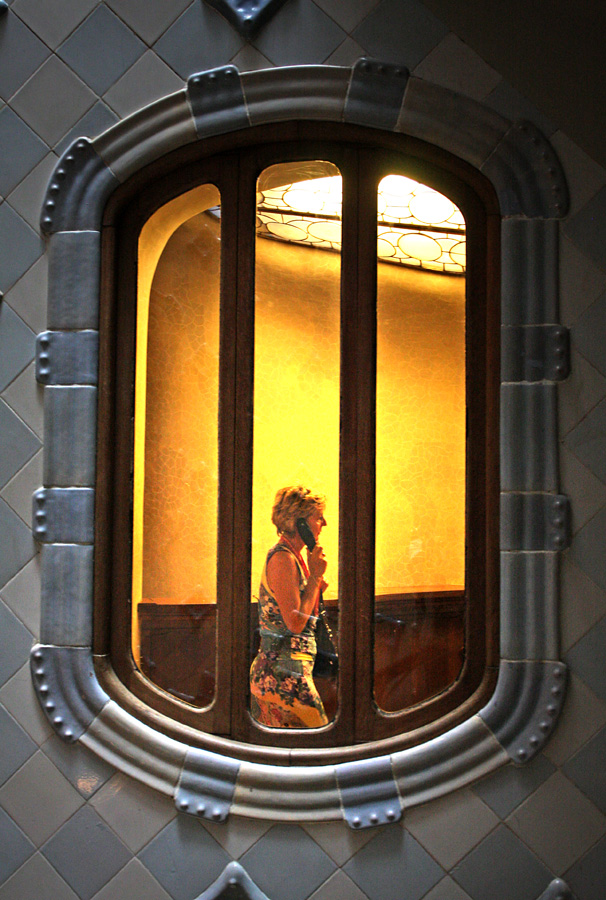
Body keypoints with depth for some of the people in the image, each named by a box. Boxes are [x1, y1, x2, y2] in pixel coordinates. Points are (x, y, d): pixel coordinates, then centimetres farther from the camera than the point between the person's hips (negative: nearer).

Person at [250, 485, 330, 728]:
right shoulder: (283, 558, -14)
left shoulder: (292, 556, 16)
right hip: (284, 674, -10)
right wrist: (315, 576, -13)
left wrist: (316, 583, 10)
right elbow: (295, 623, -20)